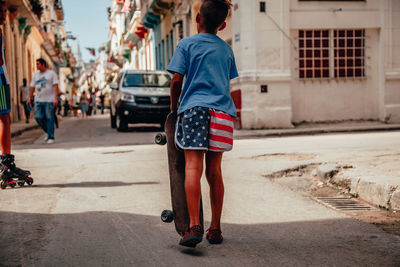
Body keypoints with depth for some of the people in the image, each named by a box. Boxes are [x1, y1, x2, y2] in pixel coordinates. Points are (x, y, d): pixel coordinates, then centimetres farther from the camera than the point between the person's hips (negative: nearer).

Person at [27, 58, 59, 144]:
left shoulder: (51, 73, -1)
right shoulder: (36, 75, 13)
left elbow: (56, 86, -8)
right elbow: (32, 87, 15)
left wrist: (56, 98, -17)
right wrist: (30, 98, 7)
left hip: (49, 100, -5)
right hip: (38, 100, 5)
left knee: (49, 118, -5)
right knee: (38, 117, -5)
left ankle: (51, 137, 2)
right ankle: (48, 132, 15)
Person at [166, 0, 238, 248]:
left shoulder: (187, 44, 6)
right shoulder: (226, 49, 18)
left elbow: (177, 80, -1)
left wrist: (174, 107, 12)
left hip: (194, 107, -4)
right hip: (222, 110, 4)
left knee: (193, 168, -10)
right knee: (214, 171, 9)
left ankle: (194, 226, -21)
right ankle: (215, 229, 15)